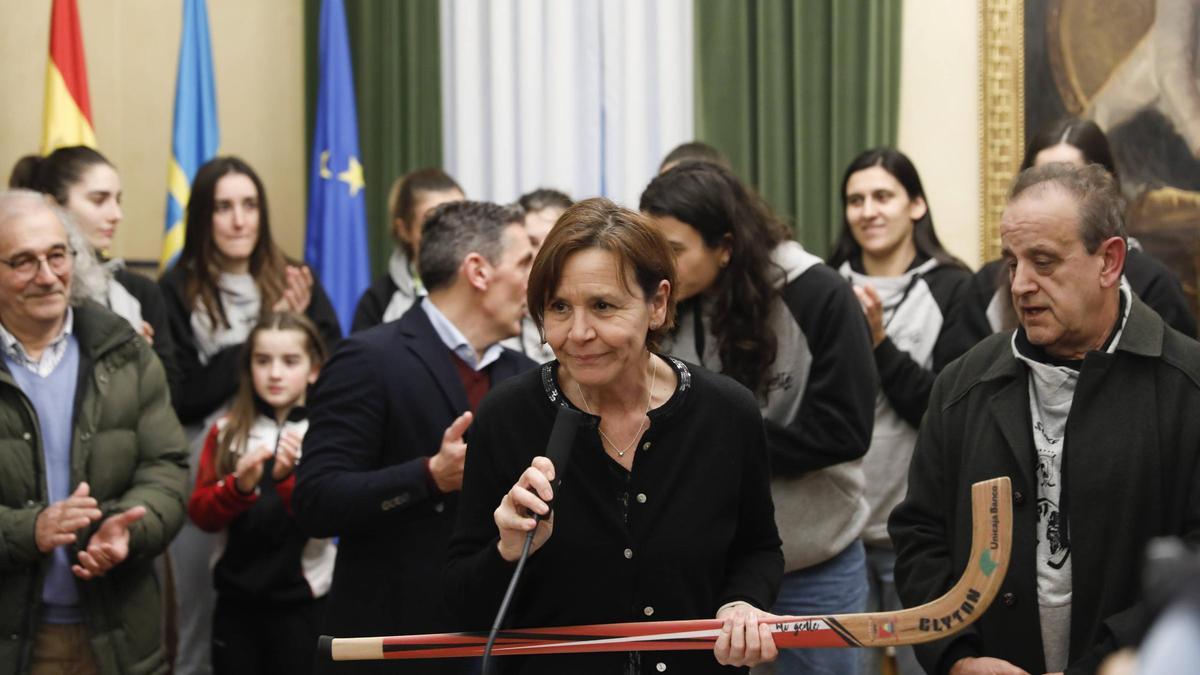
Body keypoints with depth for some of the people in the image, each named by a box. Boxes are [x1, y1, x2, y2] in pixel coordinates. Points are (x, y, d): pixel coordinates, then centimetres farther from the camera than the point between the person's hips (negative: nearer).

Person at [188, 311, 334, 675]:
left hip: (300, 603, -3)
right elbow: (201, 514, -1)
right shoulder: (226, 431, 6)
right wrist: (239, 485, -20)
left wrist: (288, 477, -27)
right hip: (236, 598, 3)